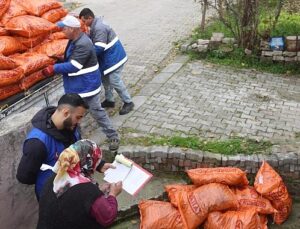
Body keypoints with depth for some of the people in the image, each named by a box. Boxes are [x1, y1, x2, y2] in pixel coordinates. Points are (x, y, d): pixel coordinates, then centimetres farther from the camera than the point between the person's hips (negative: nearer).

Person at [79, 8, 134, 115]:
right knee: (105, 79, 16)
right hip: (108, 58, 10)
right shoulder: (96, 24, 7)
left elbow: (98, 48, -29)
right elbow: (92, 40, 17)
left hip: (114, 57, -10)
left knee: (114, 81, -7)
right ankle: (109, 100, 29)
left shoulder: (99, 28, -26)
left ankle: (128, 103, 5)